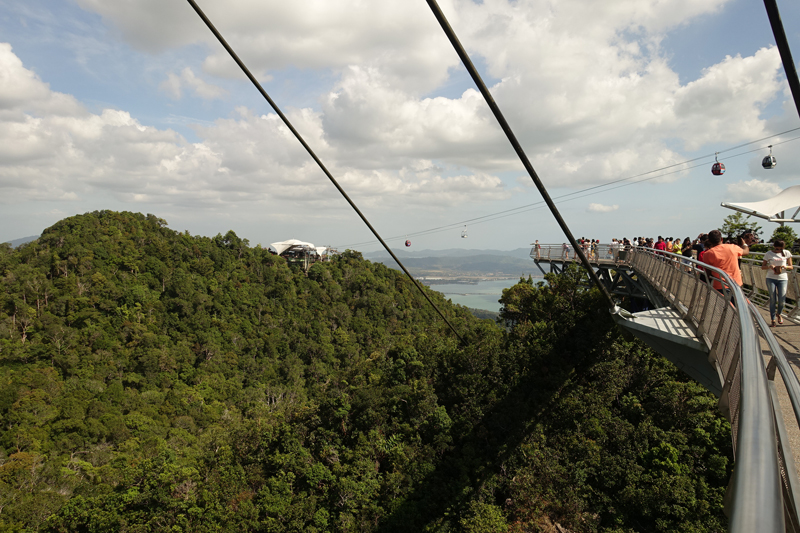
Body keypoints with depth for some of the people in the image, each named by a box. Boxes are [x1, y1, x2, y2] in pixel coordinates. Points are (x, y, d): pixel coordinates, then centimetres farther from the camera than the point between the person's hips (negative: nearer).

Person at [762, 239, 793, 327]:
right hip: (771, 278, -1)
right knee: (773, 300, -2)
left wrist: (785, 267, -14)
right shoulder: (768, 254, 2)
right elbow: (762, 267, 6)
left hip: (783, 278, 1)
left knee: (782, 301, -3)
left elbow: (791, 267, 9)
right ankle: (773, 320, 6)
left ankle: (779, 314, 28)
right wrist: (769, 266, -16)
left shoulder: (787, 253, 4)